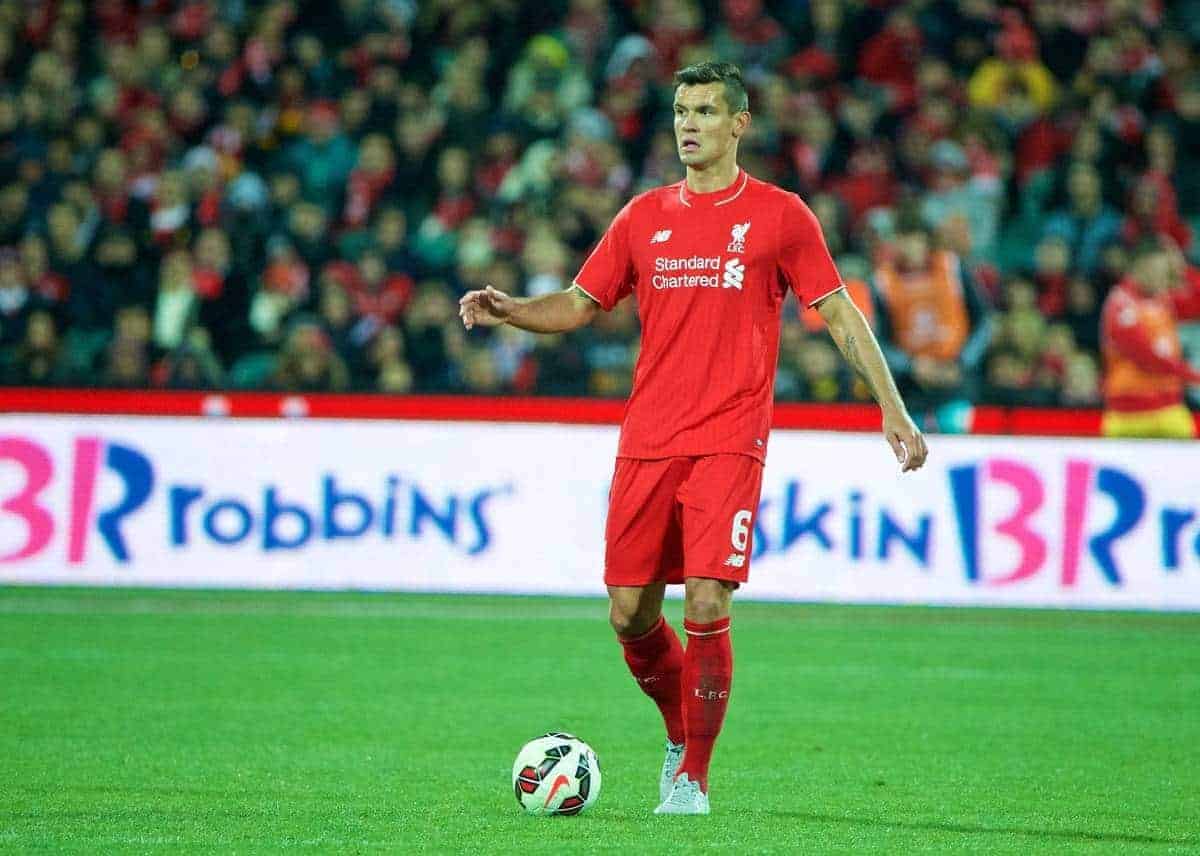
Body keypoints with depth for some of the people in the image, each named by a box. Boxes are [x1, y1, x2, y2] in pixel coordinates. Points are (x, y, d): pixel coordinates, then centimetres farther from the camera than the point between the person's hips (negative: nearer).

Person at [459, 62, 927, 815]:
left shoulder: (779, 215, 2)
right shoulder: (646, 217, 12)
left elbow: (840, 314, 4)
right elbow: (579, 305, 16)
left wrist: (894, 411, -2)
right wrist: (509, 311, -4)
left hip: (728, 442, -4)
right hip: (646, 442, 4)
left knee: (707, 606, -14)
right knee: (630, 615, 3)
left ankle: (694, 779, -2)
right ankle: (683, 735, 30)